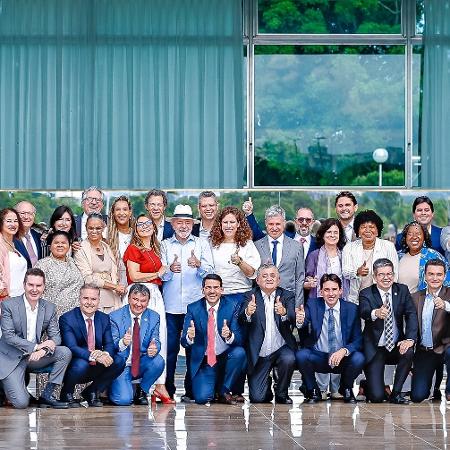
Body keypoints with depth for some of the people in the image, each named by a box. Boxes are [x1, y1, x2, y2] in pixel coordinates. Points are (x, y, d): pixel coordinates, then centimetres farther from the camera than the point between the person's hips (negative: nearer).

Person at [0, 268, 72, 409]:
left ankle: (47, 395, -9)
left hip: (35, 356, 5)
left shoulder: (49, 308, 1)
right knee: (21, 403, -18)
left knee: (65, 352, -19)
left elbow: (55, 336, -1)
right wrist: (36, 346, -25)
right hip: (11, 359, -5)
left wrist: (43, 350, -24)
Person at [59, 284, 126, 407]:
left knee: (119, 361, -17)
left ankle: (91, 392, 3)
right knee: (81, 364, -36)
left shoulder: (104, 319, 5)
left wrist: (106, 354, -26)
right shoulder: (67, 319, -13)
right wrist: (93, 356, -38)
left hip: (95, 368, 5)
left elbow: (109, 344, 0)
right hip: (74, 366, -5)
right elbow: (72, 347, -23)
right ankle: (67, 393, -5)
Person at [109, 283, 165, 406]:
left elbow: (156, 342, -2)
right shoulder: (115, 317, -8)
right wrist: (122, 343, -35)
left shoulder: (154, 317, 2)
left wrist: (154, 348, -28)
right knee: (124, 400, -23)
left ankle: (142, 391, 0)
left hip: (141, 364, 3)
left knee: (158, 361, -28)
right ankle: (113, 387, 16)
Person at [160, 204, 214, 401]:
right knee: (170, 347, -3)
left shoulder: (202, 244, 10)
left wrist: (199, 265, -22)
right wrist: (170, 269, -19)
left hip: (195, 304, 0)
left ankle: (192, 390, 7)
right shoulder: (165, 245, 11)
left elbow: (209, 272, -1)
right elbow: (161, 275, 3)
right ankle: (168, 390, 4)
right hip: (171, 305, 0)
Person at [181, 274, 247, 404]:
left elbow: (239, 339, -12)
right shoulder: (193, 309, -3)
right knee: (202, 398, -22)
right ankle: (211, 388, 17)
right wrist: (189, 337, -31)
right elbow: (184, 342, -7)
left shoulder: (232, 307, -5)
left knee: (239, 352, -31)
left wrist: (229, 335, -36)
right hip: (203, 362, -1)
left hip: (226, 358, 1)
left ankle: (224, 391, -7)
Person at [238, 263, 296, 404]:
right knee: (257, 398, -8)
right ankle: (267, 385, 31)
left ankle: (281, 393, -4)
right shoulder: (250, 297, -2)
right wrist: (247, 313, -41)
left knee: (288, 359, -34)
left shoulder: (287, 296, 0)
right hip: (259, 354, 0)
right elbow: (241, 321, -17)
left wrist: (284, 313, -40)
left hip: (281, 348, 1)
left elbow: (293, 320, -17)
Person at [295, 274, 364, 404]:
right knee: (301, 355, -30)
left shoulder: (351, 309, -3)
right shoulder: (313, 305, -3)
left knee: (358, 358, -30)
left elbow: (358, 340, -5)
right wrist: (299, 321, -48)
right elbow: (303, 322, -22)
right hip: (317, 357, 0)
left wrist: (344, 351, -25)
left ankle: (346, 389, 3)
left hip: (342, 359, 0)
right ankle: (313, 391, -3)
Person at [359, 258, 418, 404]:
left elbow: (411, 315, -8)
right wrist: (376, 313, -51)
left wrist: (410, 339, -24)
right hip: (375, 348, -3)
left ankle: (396, 393, -11)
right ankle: (368, 385, 26)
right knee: (376, 397, -13)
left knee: (408, 352, -33)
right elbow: (364, 312, -26)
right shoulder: (366, 294, -7)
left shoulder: (402, 290, 2)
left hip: (396, 346, 3)